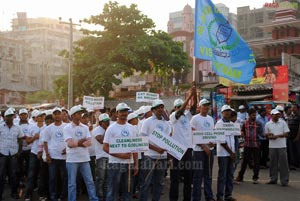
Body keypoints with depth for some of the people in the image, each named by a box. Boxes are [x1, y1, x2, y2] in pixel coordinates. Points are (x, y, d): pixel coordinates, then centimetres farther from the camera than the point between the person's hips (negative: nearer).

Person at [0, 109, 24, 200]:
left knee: (13, 174, 8)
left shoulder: (17, 128, 4)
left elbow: (20, 140, 10)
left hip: (14, 154, 2)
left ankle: (14, 192, 19)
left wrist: (19, 151, 2)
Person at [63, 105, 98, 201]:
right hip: (72, 160, -4)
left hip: (85, 159, 4)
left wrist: (76, 143, -14)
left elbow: (89, 143, -2)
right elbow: (70, 144, -15)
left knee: (90, 182, 7)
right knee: (72, 183, 6)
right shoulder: (67, 128, -4)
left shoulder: (85, 127, 8)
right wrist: (82, 141, -6)